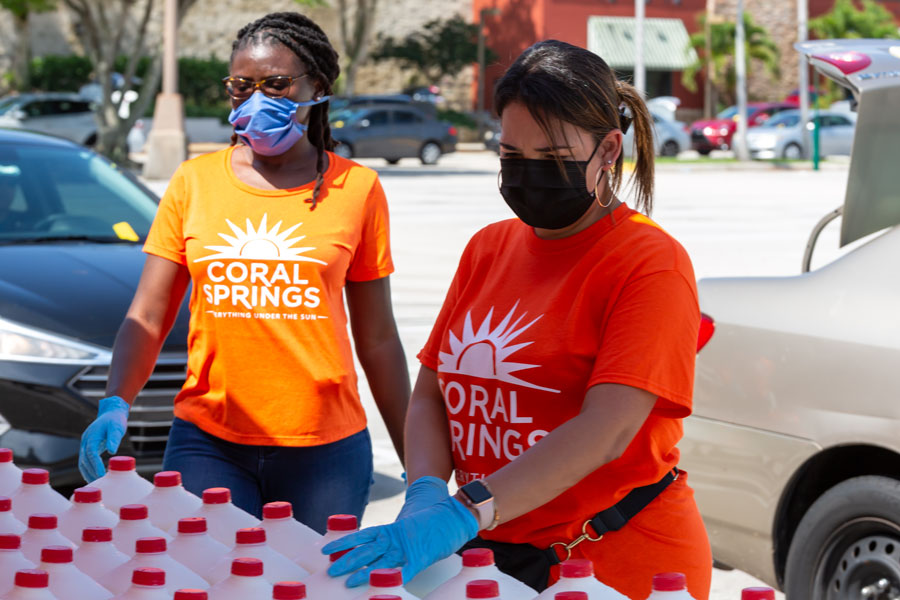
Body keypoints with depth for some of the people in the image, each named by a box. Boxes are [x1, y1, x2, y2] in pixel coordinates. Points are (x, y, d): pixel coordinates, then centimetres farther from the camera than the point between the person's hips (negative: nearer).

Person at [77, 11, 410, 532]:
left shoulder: (356, 189, 5)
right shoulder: (195, 182, 7)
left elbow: (378, 339, 7)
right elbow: (147, 319, 5)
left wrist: (417, 464, 6)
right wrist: (115, 406, -13)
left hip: (325, 449, 0)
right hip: (208, 444, 1)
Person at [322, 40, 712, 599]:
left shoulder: (651, 263, -12)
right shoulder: (488, 248, 10)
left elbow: (608, 428, -23)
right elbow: (430, 392, 10)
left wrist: (465, 514, -32)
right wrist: (426, 495, -11)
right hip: (489, 555, 6)